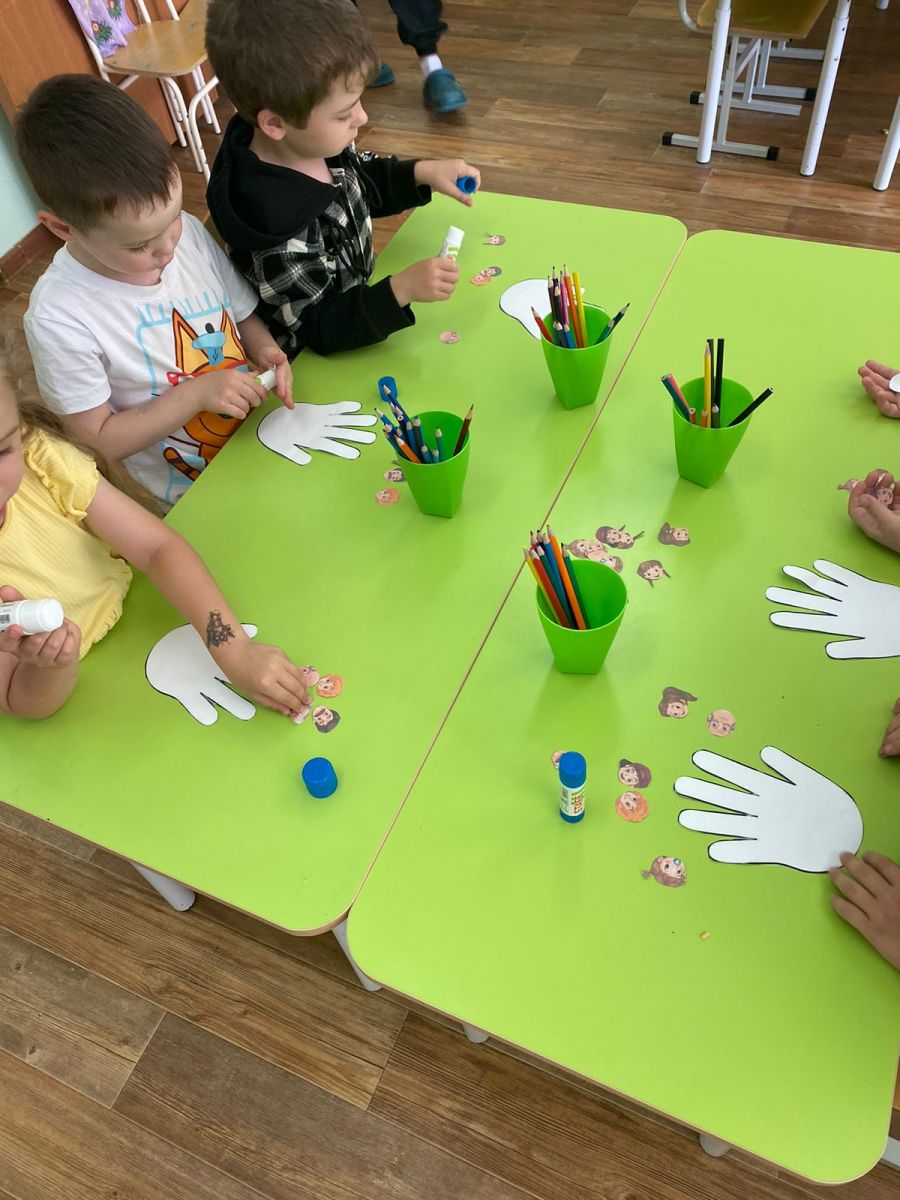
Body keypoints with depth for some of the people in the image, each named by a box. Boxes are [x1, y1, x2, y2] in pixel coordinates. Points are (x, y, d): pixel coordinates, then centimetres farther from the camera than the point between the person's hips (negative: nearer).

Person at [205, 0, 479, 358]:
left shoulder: (314, 141, -10)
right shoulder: (277, 224, -35)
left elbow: (363, 182, 13)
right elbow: (320, 327, -28)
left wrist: (421, 173, -3)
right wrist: (401, 289, -40)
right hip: (319, 368, -8)